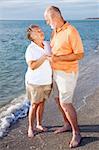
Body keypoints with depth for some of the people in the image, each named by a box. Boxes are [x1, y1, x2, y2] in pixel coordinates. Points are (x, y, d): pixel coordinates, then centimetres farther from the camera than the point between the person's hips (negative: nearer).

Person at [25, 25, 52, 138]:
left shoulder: (47, 44, 2)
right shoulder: (30, 49, -16)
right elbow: (32, 66, -26)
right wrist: (44, 57, -29)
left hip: (47, 81, 5)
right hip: (35, 82, -5)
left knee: (42, 102, 15)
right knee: (34, 104, 3)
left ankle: (39, 124, 30)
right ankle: (30, 128, 16)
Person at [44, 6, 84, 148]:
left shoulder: (71, 31, -20)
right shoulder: (55, 31, 6)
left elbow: (80, 55, -21)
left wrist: (58, 58, -24)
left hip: (67, 73, -8)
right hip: (56, 71, 8)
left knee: (65, 103, -5)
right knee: (59, 99, 16)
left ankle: (76, 133, 11)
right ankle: (67, 124, 35)